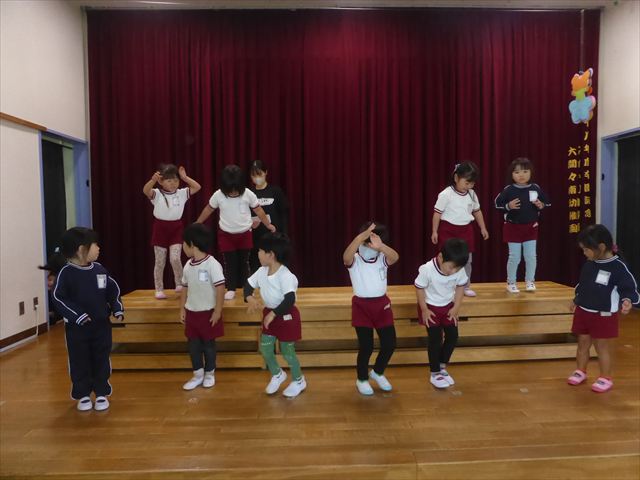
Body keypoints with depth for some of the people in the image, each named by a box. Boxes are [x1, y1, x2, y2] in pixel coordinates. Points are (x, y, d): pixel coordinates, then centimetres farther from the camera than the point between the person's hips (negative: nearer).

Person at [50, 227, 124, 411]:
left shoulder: (99, 269, 1)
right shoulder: (66, 273, -12)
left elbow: (113, 290, 9)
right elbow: (58, 298, -13)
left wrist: (117, 309, -3)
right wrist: (77, 315, -20)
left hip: (101, 325, 3)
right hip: (76, 327, -3)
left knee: (101, 360, 9)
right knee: (79, 362, 9)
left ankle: (101, 393, 22)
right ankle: (83, 395, 24)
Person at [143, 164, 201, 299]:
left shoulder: (182, 193, 1)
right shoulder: (157, 194, -7)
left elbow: (197, 187, -7)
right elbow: (145, 190, -26)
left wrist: (185, 177, -12)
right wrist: (153, 180, -44)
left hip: (176, 228, 1)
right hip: (160, 228, -1)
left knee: (175, 259, -11)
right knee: (160, 261, 5)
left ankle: (180, 284, 13)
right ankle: (159, 290, 17)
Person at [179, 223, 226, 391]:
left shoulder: (212, 264, -19)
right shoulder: (188, 265, 2)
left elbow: (220, 288, -19)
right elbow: (185, 288, 12)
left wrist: (217, 311, -18)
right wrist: (182, 309, 10)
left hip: (208, 313, -6)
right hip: (191, 312, 6)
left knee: (208, 344, 9)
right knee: (193, 344, 11)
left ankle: (209, 374, 26)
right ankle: (198, 374, 26)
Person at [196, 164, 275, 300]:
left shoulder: (248, 194, -15)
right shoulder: (218, 195, -13)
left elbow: (258, 210, -2)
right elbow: (208, 209, 3)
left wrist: (268, 224, 6)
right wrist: (197, 224, 12)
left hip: (245, 234, 0)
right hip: (226, 235, 0)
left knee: (243, 262, 11)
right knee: (230, 263, 3)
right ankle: (231, 289, 14)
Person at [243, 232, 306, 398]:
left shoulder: (285, 276, -28)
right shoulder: (262, 271, -4)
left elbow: (290, 299, -37)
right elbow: (249, 284, 8)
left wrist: (273, 314, -34)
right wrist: (250, 299, -12)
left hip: (286, 316, -7)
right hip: (269, 313, 7)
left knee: (287, 351, 6)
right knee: (265, 348, 11)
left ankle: (299, 381, 29)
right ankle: (277, 374, 37)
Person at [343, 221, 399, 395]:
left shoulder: (382, 259, -2)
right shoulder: (355, 261, -10)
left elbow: (395, 257, -26)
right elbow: (346, 256, -35)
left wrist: (380, 246, -46)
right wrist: (362, 236, -47)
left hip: (382, 304, 4)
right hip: (362, 306, -3)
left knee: (390, 343, 7)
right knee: (366, 346, -1)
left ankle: (378, 372, 35)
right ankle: (362, 379, 25)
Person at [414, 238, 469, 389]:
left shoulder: (459, 270, -19)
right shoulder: (427, 269, -31)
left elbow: (460, 287, -2)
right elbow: (419, 289, -18)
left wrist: (456, 308, -4)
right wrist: (424, 310, -14)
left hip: (448, 307, 5)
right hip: (431, 308, -4)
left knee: (453, 336, 7)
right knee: (435, 339, -2)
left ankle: (442, 367, 27)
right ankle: (435, 373, 13)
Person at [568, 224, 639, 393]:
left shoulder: (618, 267, -18)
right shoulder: (589, 263, 2)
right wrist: (576, 300, 24)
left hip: (604, 316, -6)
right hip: (583, 311, 6)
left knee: (602, 347, 5)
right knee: (582, 344, 15)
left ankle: (605, 378, 21)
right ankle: (580, 371, 30)